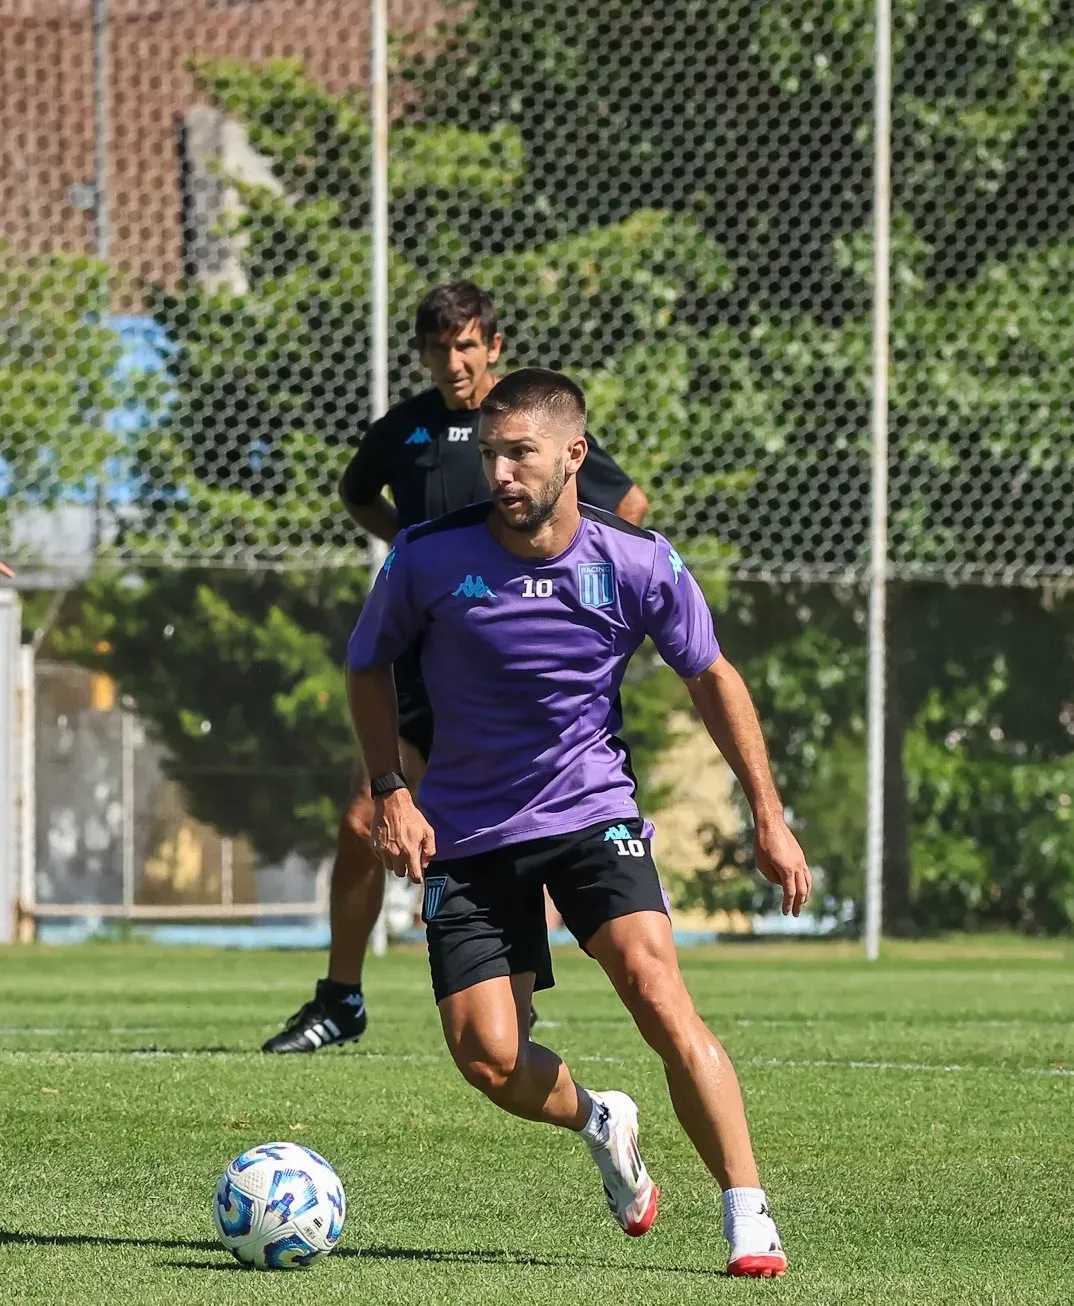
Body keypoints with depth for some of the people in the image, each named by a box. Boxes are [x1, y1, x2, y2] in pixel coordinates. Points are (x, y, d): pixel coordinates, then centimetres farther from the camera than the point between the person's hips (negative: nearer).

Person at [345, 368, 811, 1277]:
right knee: (486, 1056, -9)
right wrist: (391, 792, -4)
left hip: (592, 810, -1)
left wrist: (769, 817, 2)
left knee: (657, 992, -24)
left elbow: (712, 677, 5)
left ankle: (750, 1219, -19)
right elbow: (368, 664, 6)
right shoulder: (429, 557, -12)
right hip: (470, 830, 1)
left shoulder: (638, 563, -11)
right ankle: (600, 1124, 26)